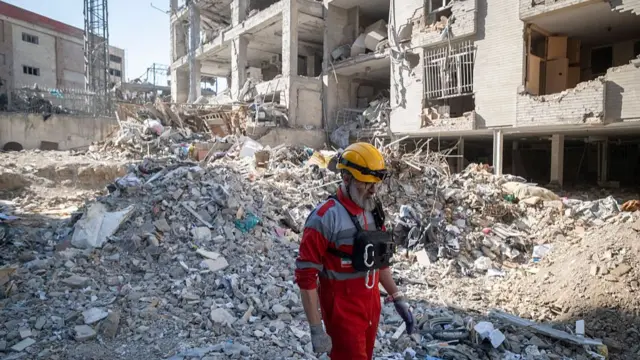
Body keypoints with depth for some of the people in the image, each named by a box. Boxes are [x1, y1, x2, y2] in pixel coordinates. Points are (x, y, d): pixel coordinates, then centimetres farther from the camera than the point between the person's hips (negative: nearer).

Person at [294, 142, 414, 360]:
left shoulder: (373, 213, 3)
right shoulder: (326, 217, -21)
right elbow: (306, 276, -20)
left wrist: (398, 298, 13)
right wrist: (316, 328, -19)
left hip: (372, 305, 7)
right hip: (342, 310, -7)